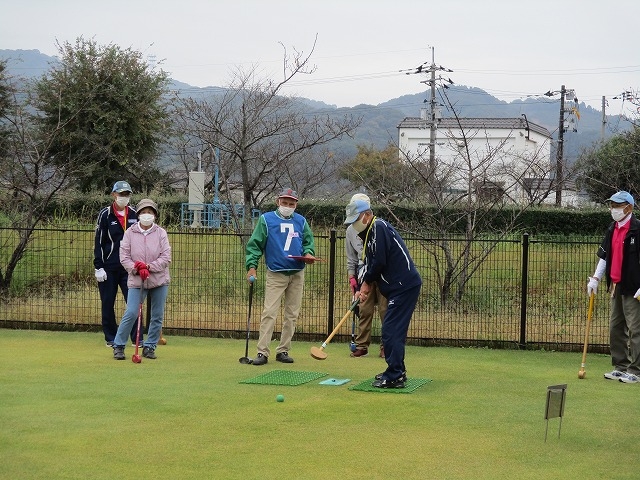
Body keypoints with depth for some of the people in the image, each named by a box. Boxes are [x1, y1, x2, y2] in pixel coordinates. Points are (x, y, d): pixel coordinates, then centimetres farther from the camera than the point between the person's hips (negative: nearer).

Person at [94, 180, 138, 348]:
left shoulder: (134, 215, 8)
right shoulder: (105, 215, -2)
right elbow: (98, 242, -3)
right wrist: (98, 267, -8)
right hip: (109, 267, -2)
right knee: (108, 303, 4)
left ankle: (136, 338, 0)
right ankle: (111, 338, 14)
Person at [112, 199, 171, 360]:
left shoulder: (161, 233, 1)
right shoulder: (130, 233, 1)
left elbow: (166, 258, -5)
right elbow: (124, 257, -2)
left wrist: (148, 267, -15)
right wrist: (137, 269, -17)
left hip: (159, 280, 2)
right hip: (136, 281, -2)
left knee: (157, 316, 6)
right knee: (131, 313, -10)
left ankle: (150, 347, 19)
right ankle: (118, 346, 3)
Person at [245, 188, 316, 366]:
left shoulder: (301, 221, 10)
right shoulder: (266, 219, 0)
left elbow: (308, 241, 15)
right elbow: (255, 244, -2)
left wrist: (308, 253, -7)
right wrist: (252, 266, -13)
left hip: (297, 275, 4)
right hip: (275, 275, -4)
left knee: (292, 314, 7)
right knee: (269, 313, -12)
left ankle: (283, 351, 15)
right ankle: (263, 352, -11)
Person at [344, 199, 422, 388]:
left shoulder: (379, 227, -13)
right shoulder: (369, 233, 18)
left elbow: (380, 261, -19)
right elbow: (370, 264, 17)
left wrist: (367, 282, -3)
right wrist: (364, 287, 2)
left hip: (405, 286, -11)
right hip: (399, 287, 11)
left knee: (391, 331, -11)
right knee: (392, 331, 16)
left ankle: (394, 377, -10)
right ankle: (397, 372, 25)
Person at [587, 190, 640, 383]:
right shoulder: (612, 229, 14)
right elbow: (604, 256, 20)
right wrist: (596, 278, 10)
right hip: (615, 286, 9)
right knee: (615, 328, 13)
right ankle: (620, 366, 22)